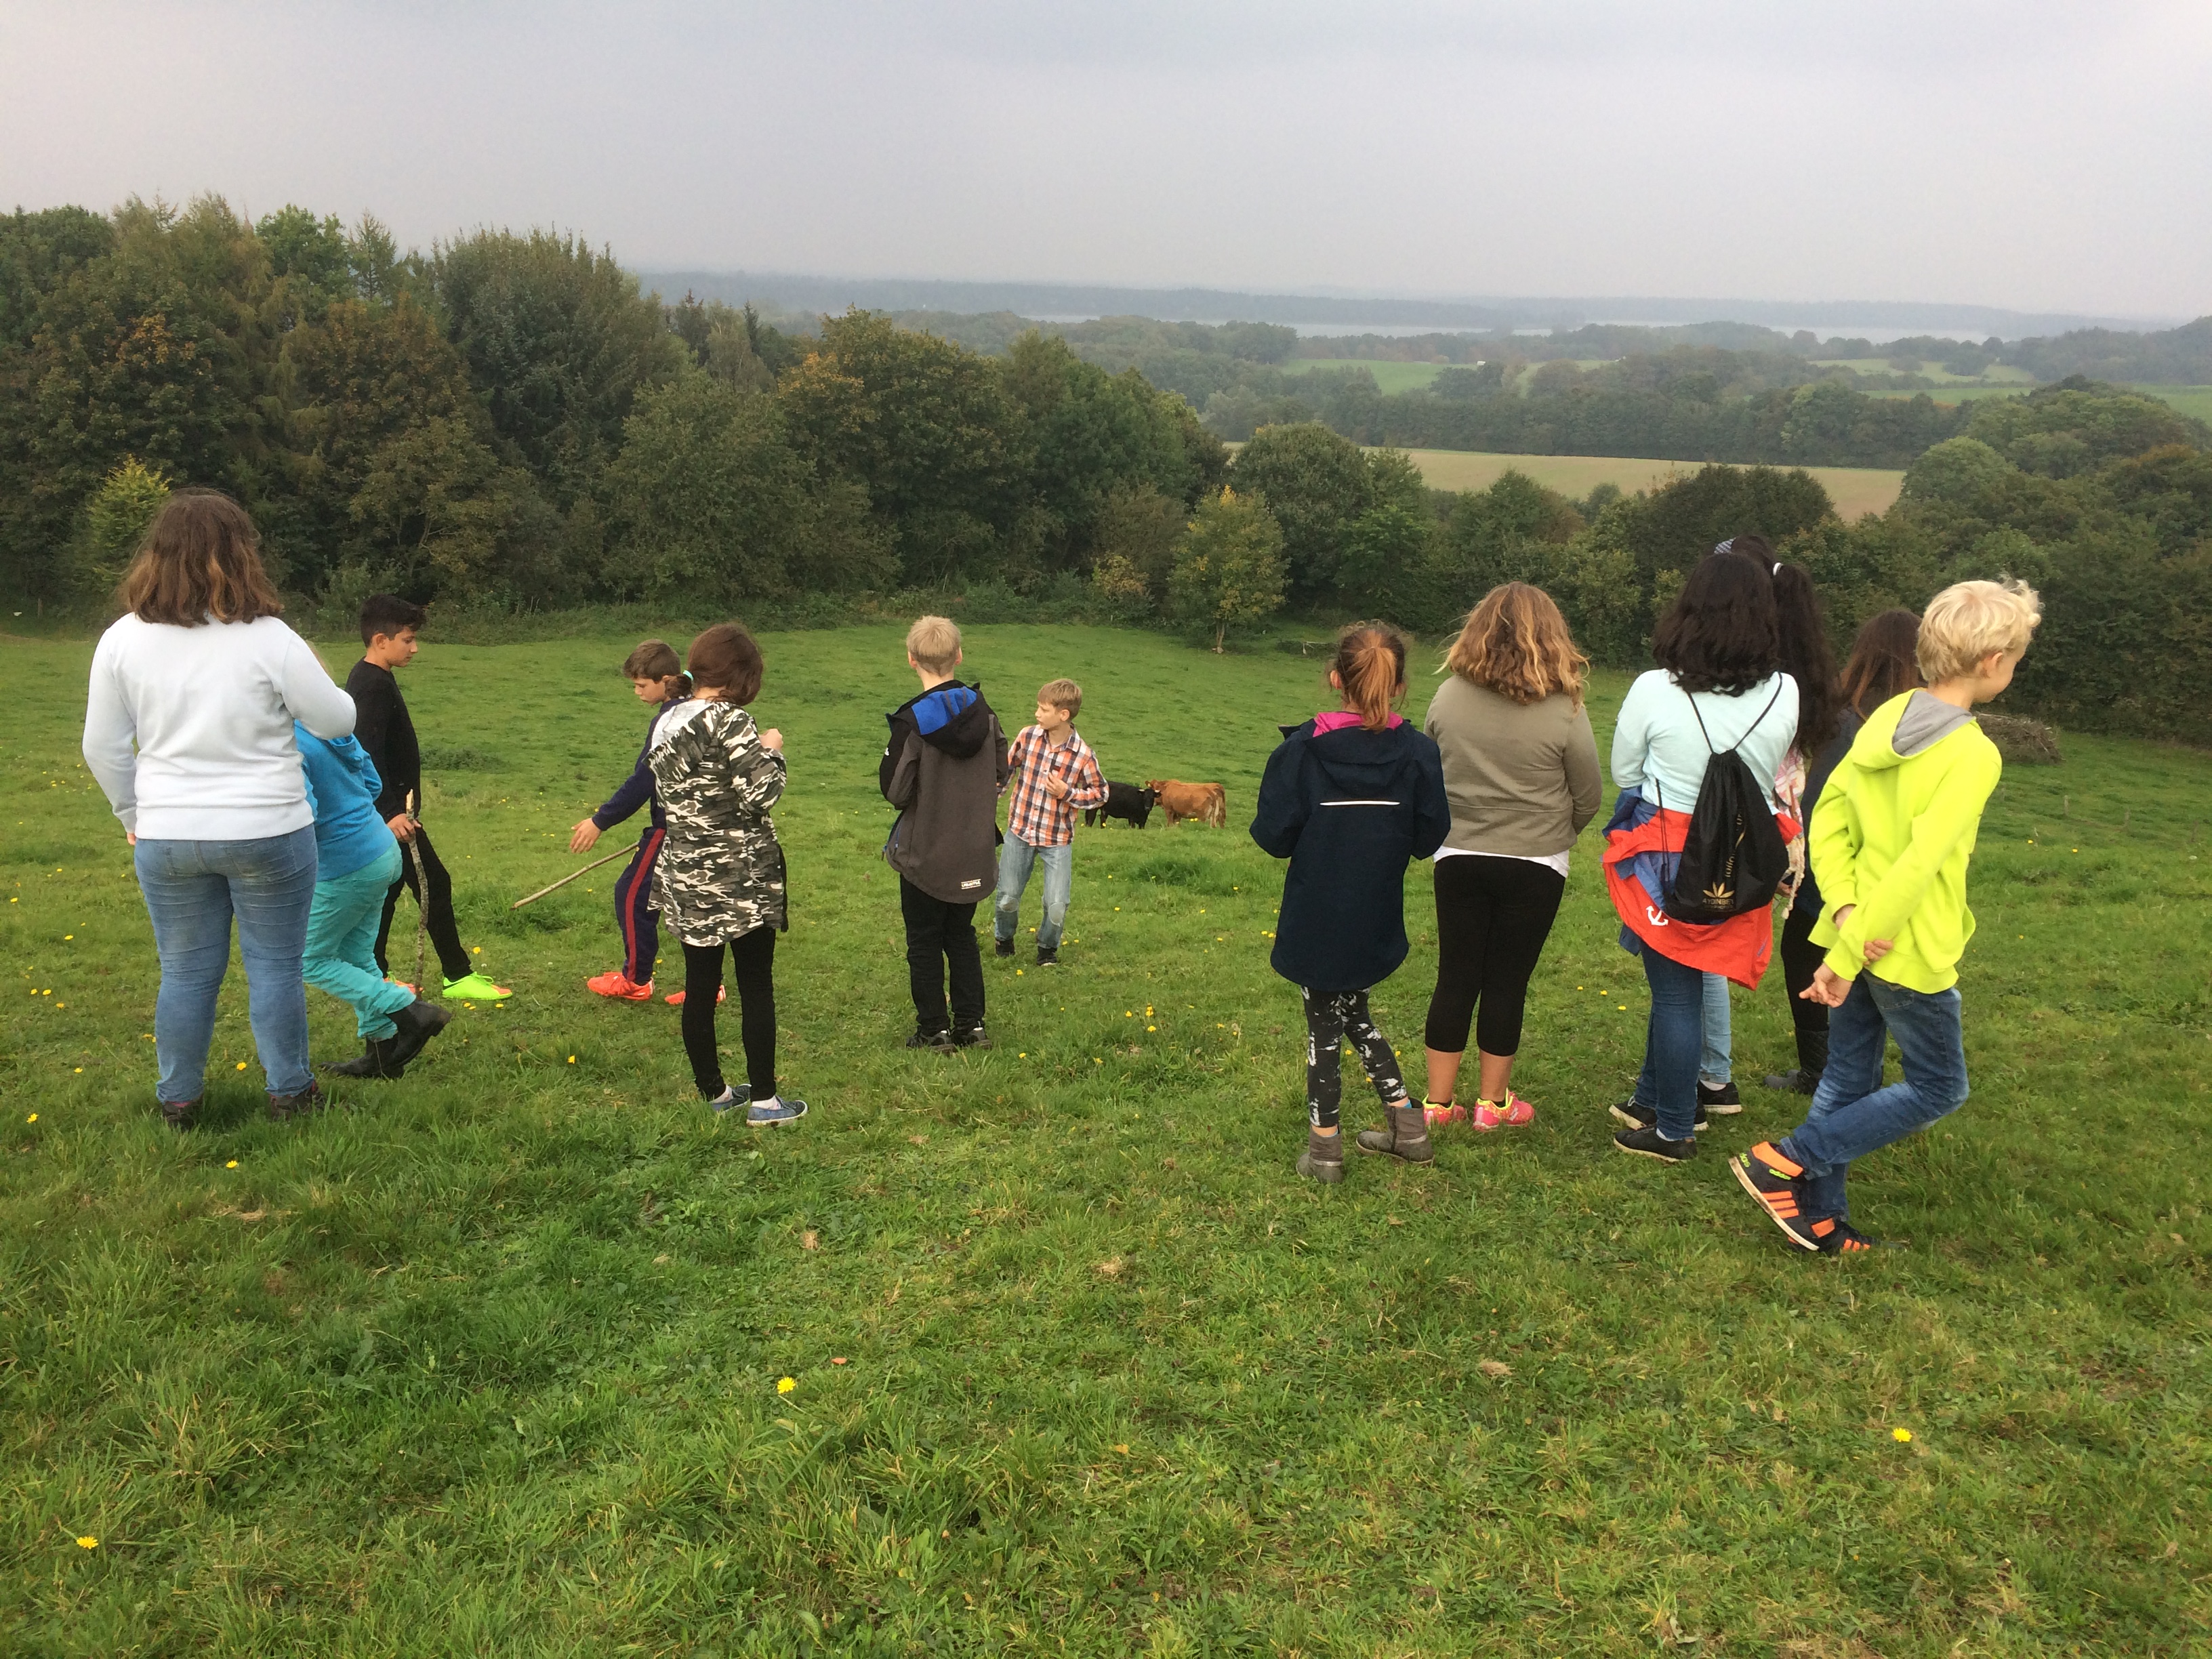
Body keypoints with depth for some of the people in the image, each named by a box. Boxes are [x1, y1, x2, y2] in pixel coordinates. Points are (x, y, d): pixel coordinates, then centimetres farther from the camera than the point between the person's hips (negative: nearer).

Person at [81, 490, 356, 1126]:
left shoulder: (122, 640, -4)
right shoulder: (268, 639, -14)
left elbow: (103, 750, 2)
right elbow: (336, 722, -5)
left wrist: (134, 815, 16)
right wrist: (312, 680, 15)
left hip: (168, 839, 3)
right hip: (266, 834, -3)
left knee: (185, 972, 15)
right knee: (275, 967, 11)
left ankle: (178, 1100, 27)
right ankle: (288, 1091, 22)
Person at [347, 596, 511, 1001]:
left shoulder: (368, 679, 14)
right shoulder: (374, 686, -19)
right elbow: (369, 756, -26)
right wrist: (391, 812, -30)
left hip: (386, 811, 10)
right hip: (389, 811, -10)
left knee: (388, 888, 15)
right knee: (433, 884, -4)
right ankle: (458, 976, 3)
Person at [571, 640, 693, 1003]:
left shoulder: (668, 720, -19)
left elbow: (644, 780, -20)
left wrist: (600, 821, -14)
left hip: (672, 828, -9)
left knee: (632, 894, 5)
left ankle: (635, 980, 15)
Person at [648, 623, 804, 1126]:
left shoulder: (665, 724, 7)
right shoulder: (730, 721, -16)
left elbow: (672, 794, 13)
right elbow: (761, 795, -20)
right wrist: (772, 752, -3)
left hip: (684, 875, 7)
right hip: (740, 878, -7)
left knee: (700, 987, 12)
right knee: (756, 988, 4)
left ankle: (713, 1092, 23)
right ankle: (764, 1100, 9)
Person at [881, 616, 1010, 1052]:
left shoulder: (912, 719, -19)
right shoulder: (981, 709, -4)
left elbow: (895, 790, -16)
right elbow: (1001, 772, 4)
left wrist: (888, 762, 2)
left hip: (925, 853, -4)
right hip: (973, 852, 5)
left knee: (924, 942, 10)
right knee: (962, 936, 18)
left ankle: (933, 1029, 16)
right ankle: (971, 1024, 20)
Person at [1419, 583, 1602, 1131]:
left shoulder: (1447, 697, -7)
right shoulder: (1564, 711, -14)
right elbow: (1589, 798, -3)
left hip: (1458, 858, 2)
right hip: (1534, 866, -2)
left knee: (1456, 977, 11)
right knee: (1508, 982, 9)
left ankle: (1438, 1101, 17)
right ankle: (1492, 1102, 20)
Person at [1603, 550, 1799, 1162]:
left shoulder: (1654, 690, -17)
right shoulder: (1784, 694, -8)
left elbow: (1624, 773, -3)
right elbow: (1770, 771, 8)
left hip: (1664, 857, -3)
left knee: (1676, 991, 7)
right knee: (1678, 984, 18)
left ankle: (1673, 1129, 19)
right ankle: (1654, 1098, 34)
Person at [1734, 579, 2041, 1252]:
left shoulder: (1885, 719, 1)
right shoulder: (1973, 755, -21)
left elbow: (1827, 823, 0)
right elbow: (1915, 867, -26)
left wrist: (1846, 908, -8)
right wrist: (1847, 957, -22)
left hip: (1858, 934, 7)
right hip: (1910, 954, -7)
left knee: (1847, 1081, 17)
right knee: (1937, 1089, 12)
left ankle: (1819, 1220, 25)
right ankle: (1784, 1162, 5)